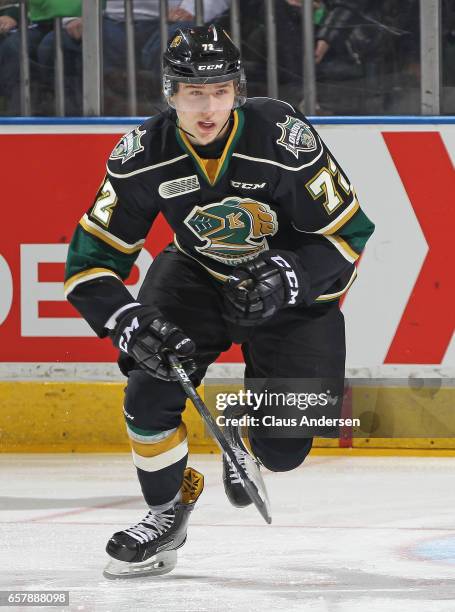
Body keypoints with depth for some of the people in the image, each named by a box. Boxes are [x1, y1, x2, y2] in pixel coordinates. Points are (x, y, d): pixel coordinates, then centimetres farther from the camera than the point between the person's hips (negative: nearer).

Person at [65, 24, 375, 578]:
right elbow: (92, 255, -14)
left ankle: (245, 430, 33)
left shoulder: (284, 138, -28)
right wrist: (128, 320, -31)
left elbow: (348, 231, -18)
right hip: (197, 277, 2)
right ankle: (167, 511, 4)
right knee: (151, 390, -22)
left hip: (291, 288, -2)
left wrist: (288, 278, -33)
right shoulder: (144, 155, -20)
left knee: (283, 450, -6)